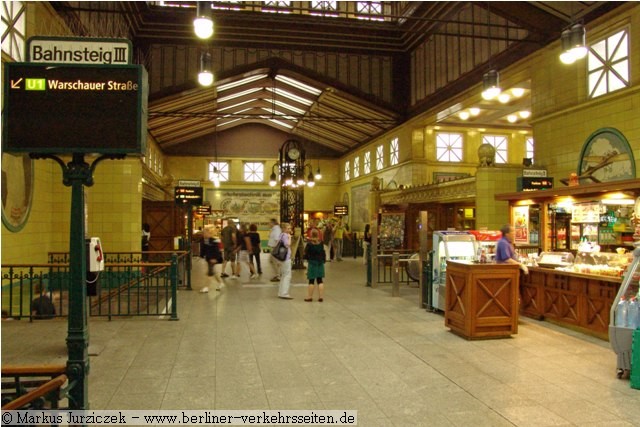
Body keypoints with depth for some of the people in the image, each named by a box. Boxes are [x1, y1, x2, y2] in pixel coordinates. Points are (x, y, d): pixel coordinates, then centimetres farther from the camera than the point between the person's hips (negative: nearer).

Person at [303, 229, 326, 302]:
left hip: (312, 263, -4)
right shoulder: (321, 243, 1)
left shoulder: (309, 244, -12)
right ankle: (321, 296, 7)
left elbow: (306, 254, -7)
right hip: (320, 263, 4)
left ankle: (310, 297, 8)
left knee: (311, 281, 2)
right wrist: (323, 260, 17)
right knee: (320, 280, 7)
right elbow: (323, 253, 7)